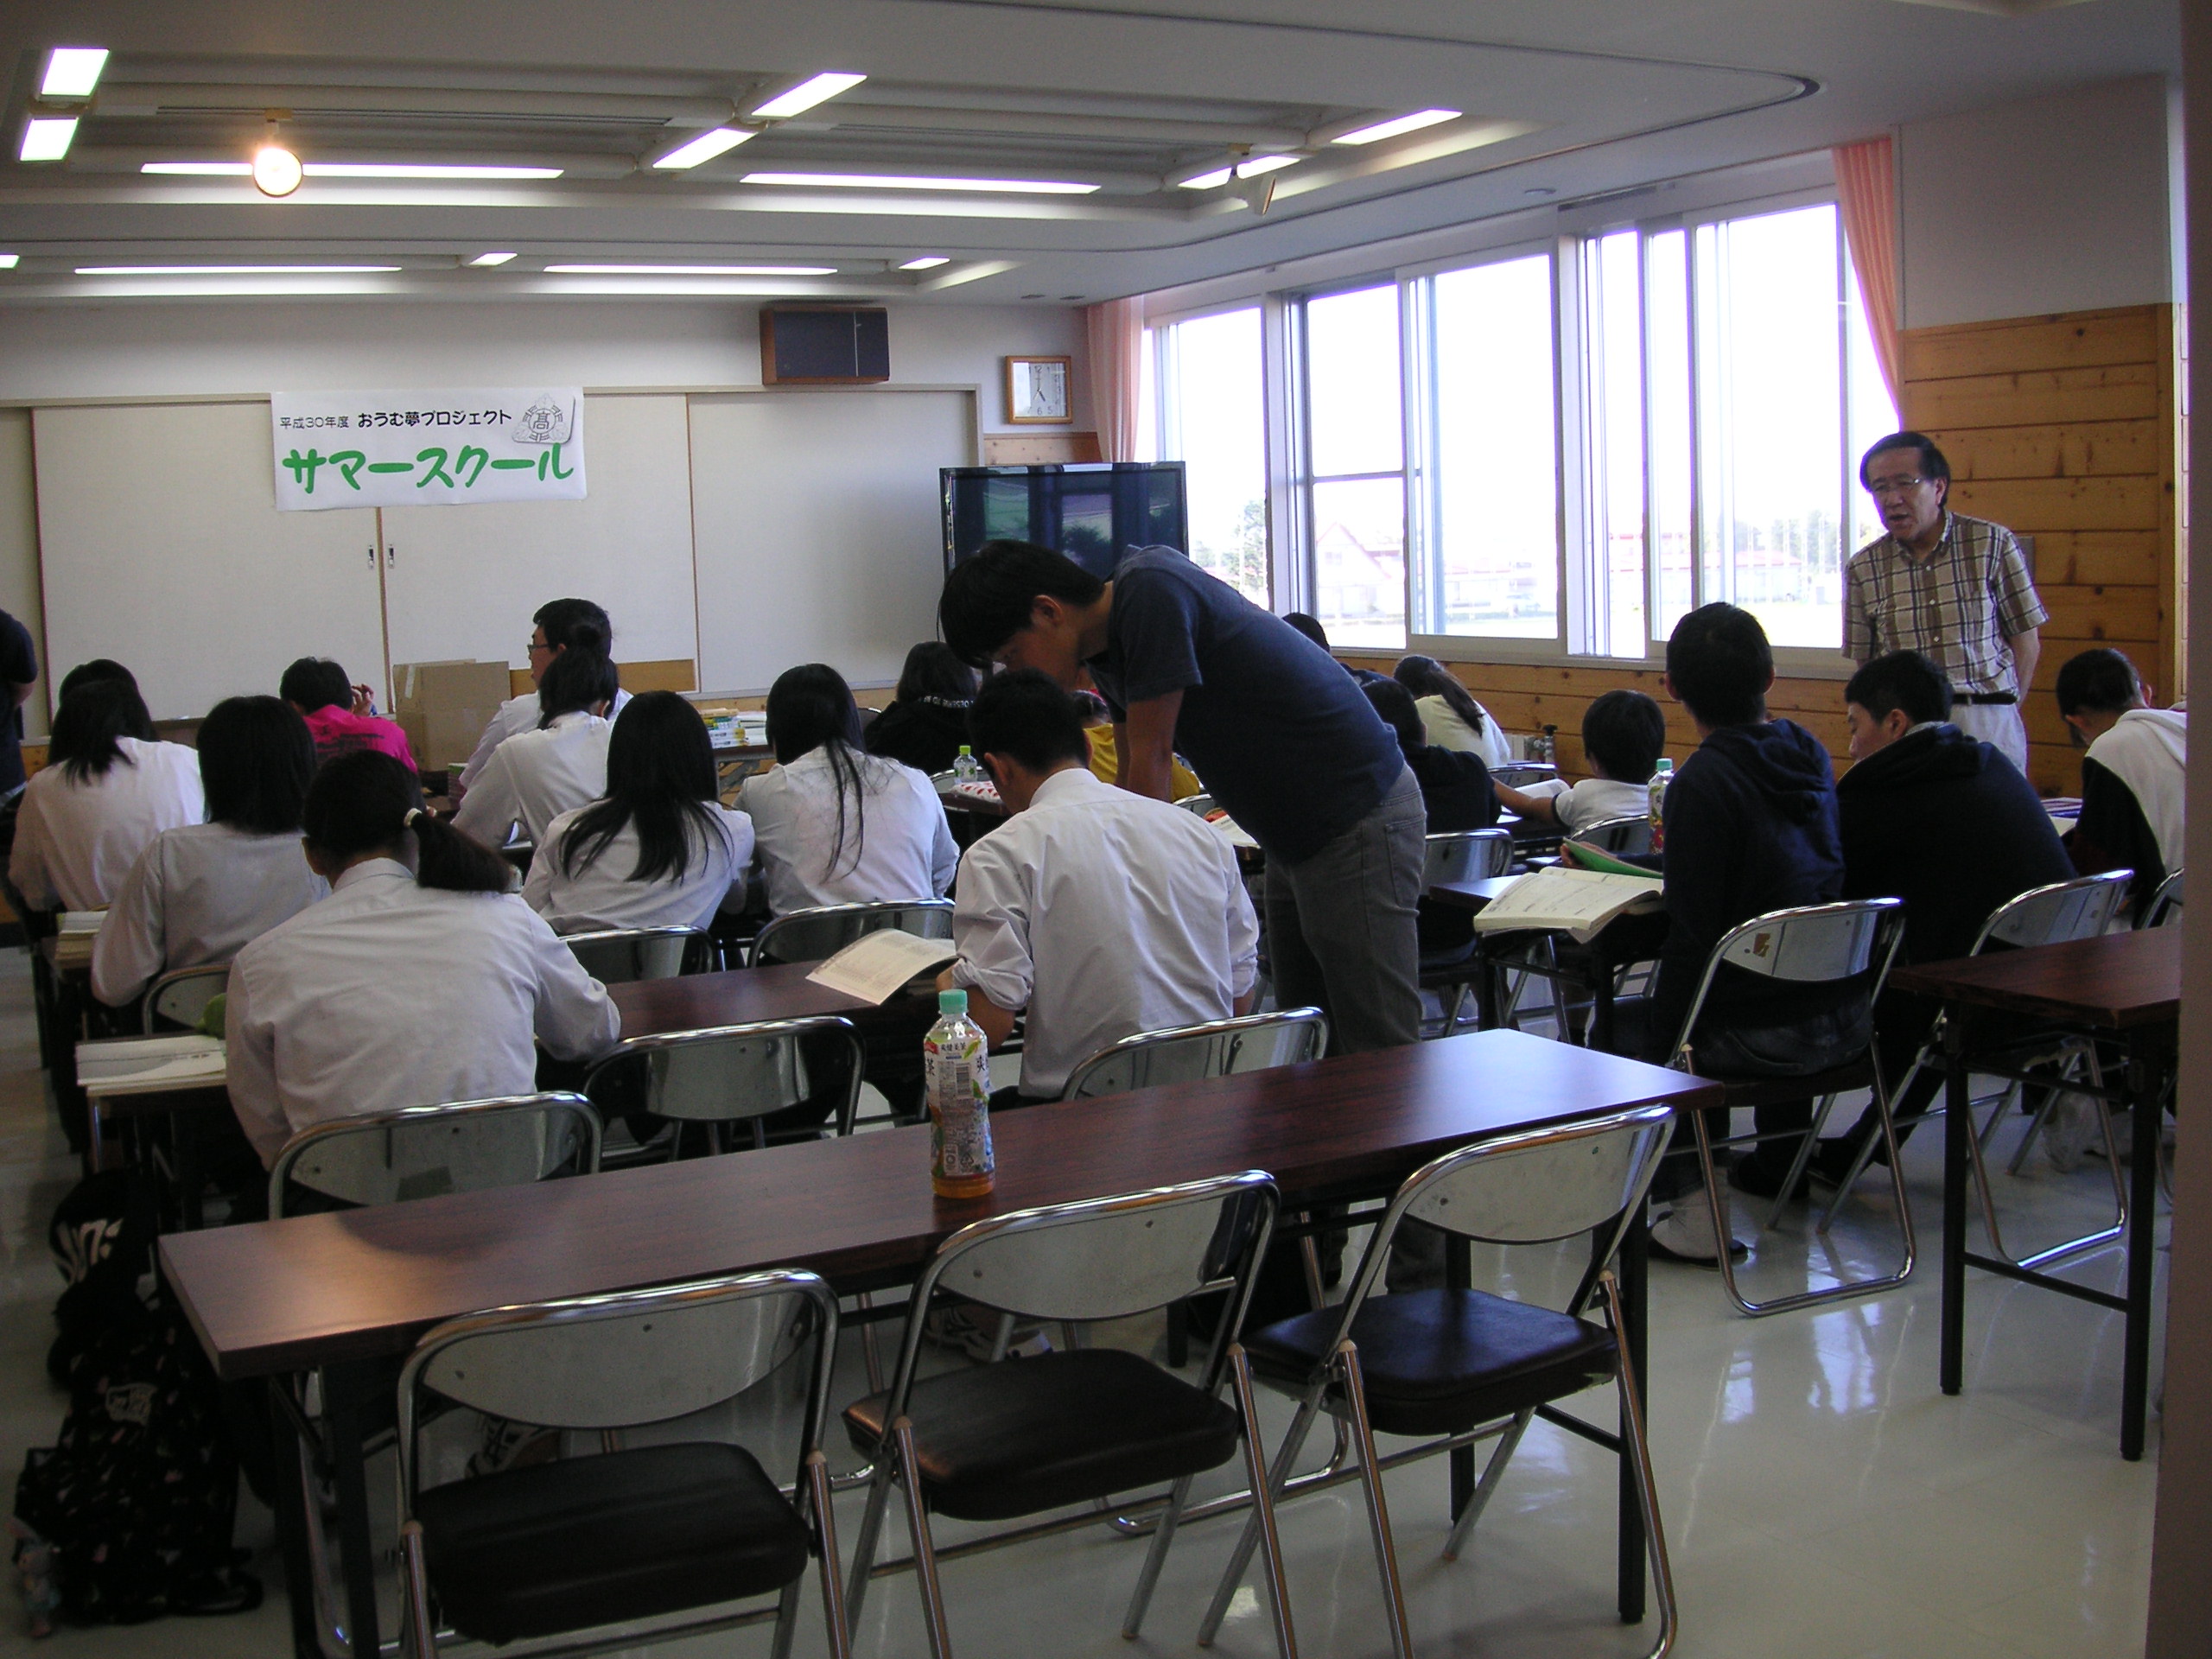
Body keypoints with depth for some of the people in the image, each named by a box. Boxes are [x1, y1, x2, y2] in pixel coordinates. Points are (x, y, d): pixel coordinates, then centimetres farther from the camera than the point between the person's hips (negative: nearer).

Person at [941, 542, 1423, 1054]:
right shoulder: (1105, 650, 8)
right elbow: (1135, 776, 17)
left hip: (1358, 818, -10)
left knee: (1376, 1054, -7)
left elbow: (1150, 765, -19)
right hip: (1296, 836, 10)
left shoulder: (1150, 588, -20)